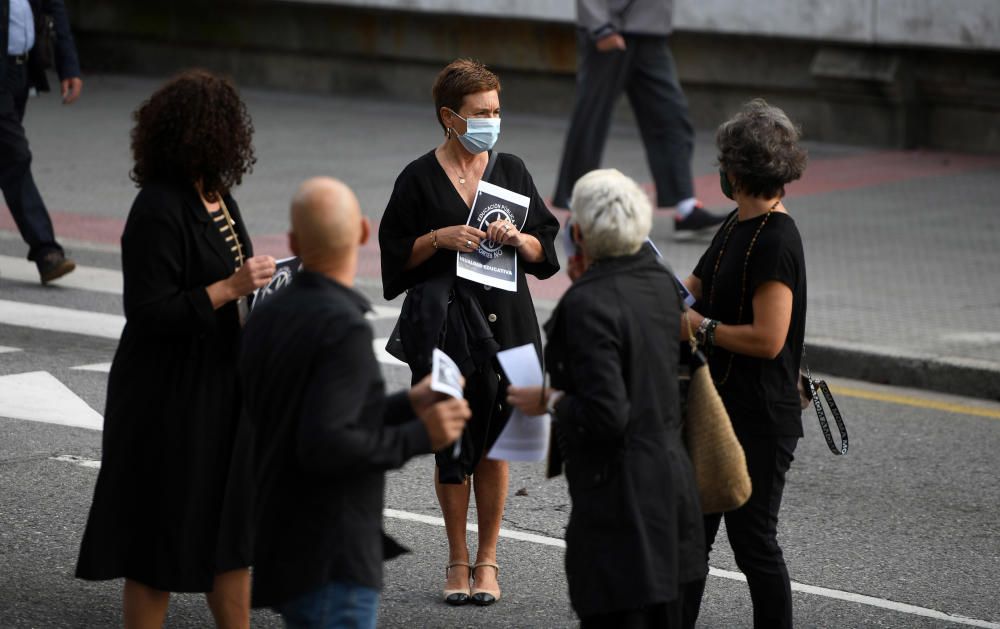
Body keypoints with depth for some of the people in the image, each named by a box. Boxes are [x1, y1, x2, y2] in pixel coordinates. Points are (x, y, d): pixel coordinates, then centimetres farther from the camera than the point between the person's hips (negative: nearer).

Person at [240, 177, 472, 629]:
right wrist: (420, 437, -16)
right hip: (330, 564, -9)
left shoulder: (266, 320, 9)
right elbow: (323, 447, -26)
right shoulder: (346, 330, -18)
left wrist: (406, 406, 18)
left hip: (286, 552, 9)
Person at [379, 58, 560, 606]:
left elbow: (546, 247, 10)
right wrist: (440, 238, -14)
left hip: (504, 323, 2)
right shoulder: (419, 179, -1)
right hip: (443, 327, -2)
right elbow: (396, 253, 1)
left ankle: (487, 560, 13)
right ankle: (458, 560, 16)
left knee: (493, 442, 3)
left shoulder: (511, 170, 7)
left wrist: (518, 238, -10)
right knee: (451, 443, 2)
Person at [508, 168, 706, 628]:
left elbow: (605, 415, -25)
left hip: (619, 492, -9)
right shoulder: (661, 282, 4)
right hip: (672, 481, 9)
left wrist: (549, 401, -7)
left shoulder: (588, 304, -21)